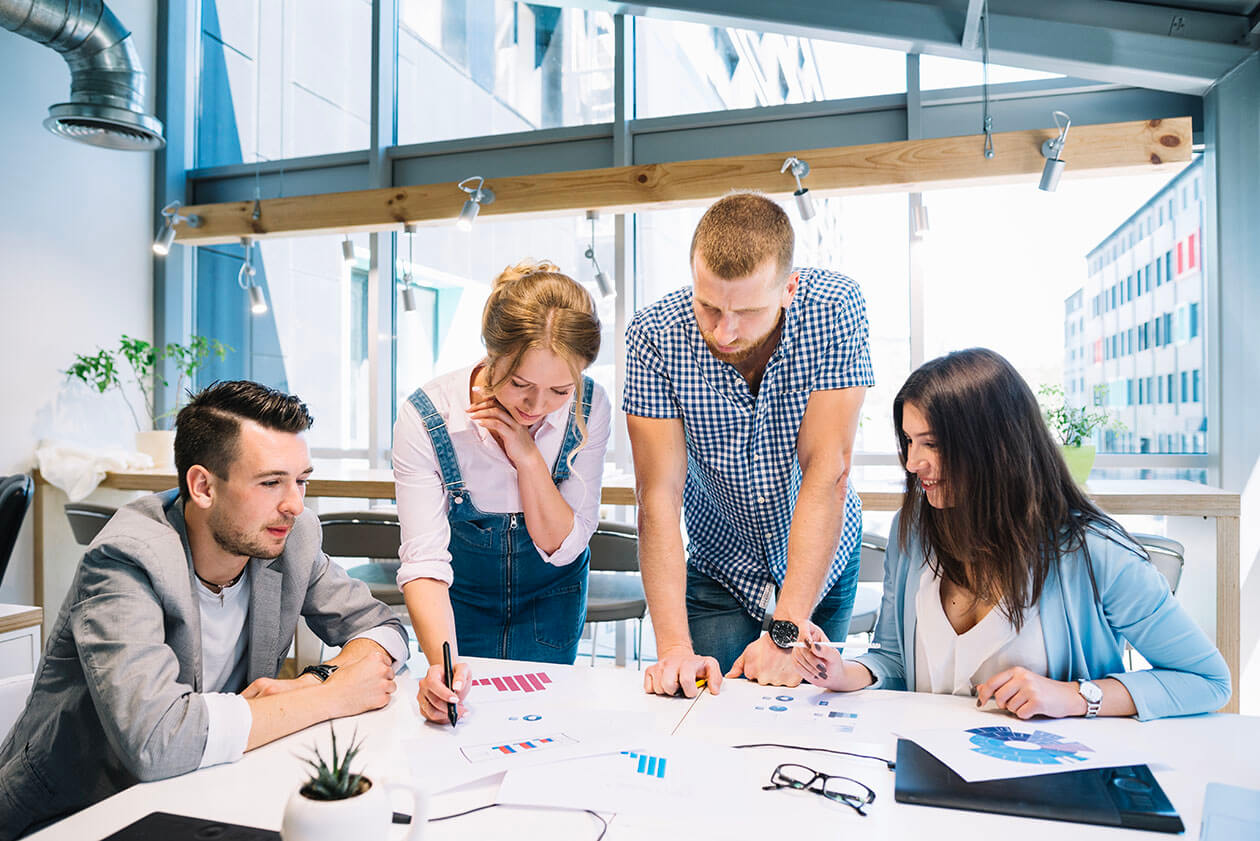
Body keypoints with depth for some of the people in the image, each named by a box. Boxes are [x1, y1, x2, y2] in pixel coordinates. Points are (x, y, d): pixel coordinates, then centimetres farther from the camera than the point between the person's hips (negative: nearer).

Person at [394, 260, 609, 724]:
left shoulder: (589, 409, -25)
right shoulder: (425, 417, -30)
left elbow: (562, 547, -20)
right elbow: (424, 561, -32)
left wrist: (529, 456, -34)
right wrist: (443, 663, -48)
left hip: (551, 591, 1)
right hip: (460, 593, -1)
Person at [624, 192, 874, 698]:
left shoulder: (835, 309, -25)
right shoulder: (654, 335, -24)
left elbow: (826, 471, -28)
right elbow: (658, 496, -25)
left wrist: (785, 632, -32)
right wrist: (673, 646, -34)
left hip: (822, 559, 1)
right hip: (719, 566, 0)